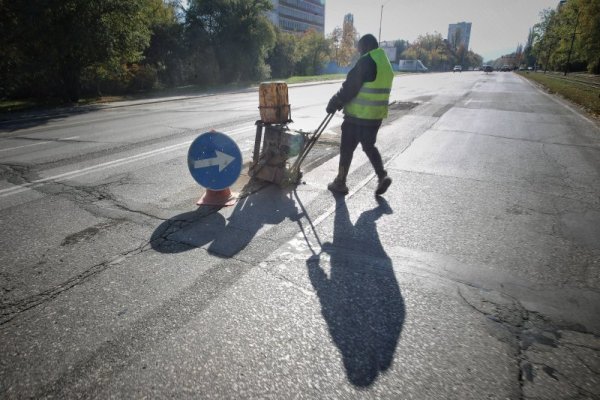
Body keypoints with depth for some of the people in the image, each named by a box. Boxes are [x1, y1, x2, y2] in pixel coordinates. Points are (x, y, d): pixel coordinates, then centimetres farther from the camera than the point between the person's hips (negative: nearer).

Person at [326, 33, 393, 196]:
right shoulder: (386, 64, 15)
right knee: (369, 146, 21)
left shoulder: (366, 61, -13)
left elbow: (350, 87, -16)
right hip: (376, 116, 8)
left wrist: (334, 103, -3)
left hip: (358, 115, -8)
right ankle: (382, 176, 9)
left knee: (347, 148, 3)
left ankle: (340, 183, 12)